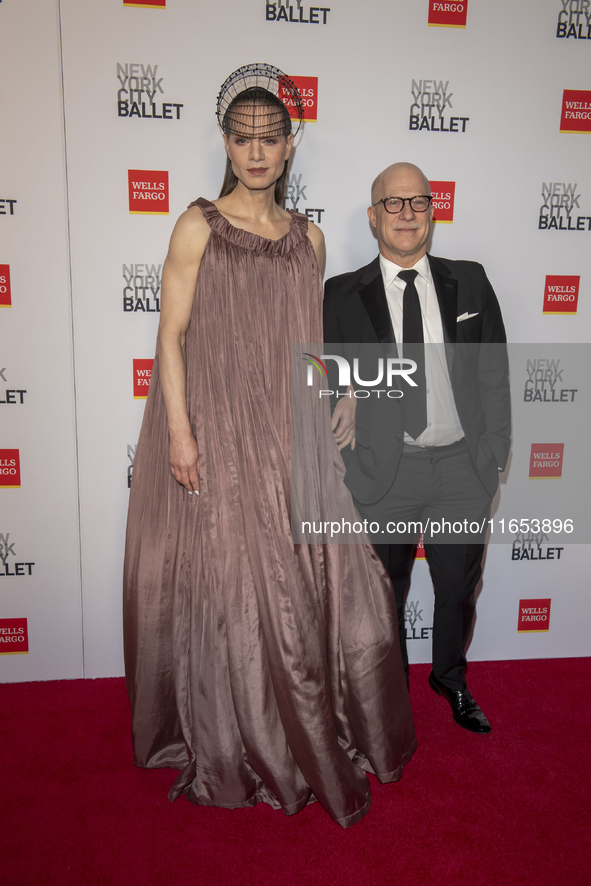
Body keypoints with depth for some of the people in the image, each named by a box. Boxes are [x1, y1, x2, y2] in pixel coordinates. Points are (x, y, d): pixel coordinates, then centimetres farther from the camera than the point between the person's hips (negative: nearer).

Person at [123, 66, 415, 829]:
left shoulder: (308, 238, 12)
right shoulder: (199, 226, -1)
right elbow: (171, 335, -5)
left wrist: (330, 403, 3)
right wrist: (180, 433, -12)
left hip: (287, 440, 4)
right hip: (215, 437, -4)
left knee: (318, 581, 5)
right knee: (230, 590, 5)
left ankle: (320, 741, 30)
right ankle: (232, 753, 29)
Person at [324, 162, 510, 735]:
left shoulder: (470, 282, 5)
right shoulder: (343, 295, 0)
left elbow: (494, 375, 6)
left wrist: (493, 456, 2)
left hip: (463, 466, 2)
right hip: (386, 470, -1)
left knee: (458, 586, 18)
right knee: (384, 592, 15)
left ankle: (450, 677, 46)